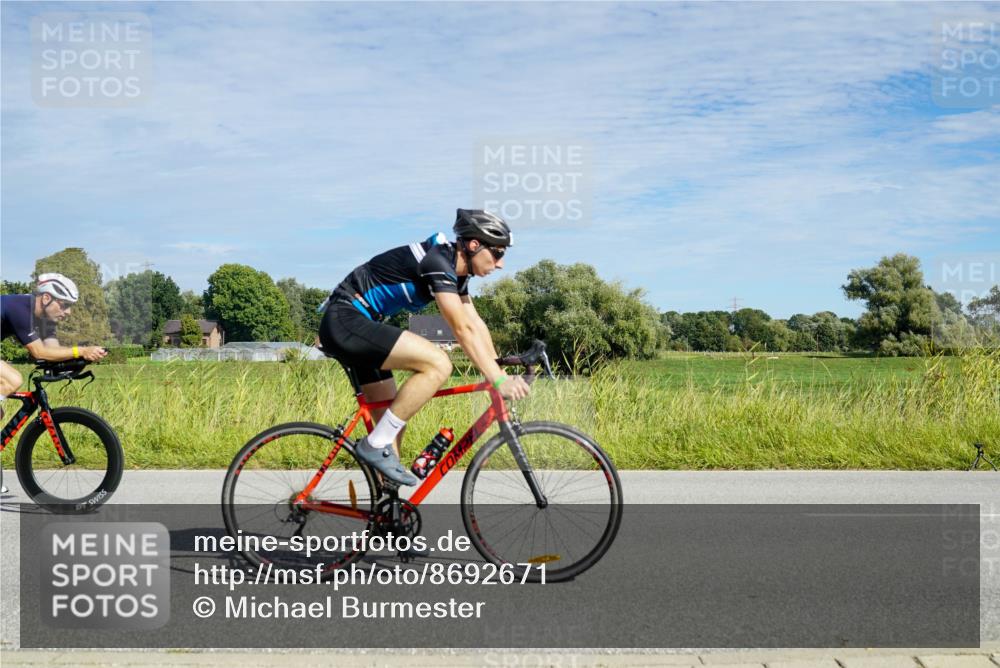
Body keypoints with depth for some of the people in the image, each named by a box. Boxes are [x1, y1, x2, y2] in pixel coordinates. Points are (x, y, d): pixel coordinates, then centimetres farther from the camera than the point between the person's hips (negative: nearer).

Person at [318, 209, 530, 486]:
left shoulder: (454, 269, 11)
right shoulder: (437, 261, -19)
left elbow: (476, 325, 13)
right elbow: (463, 329, -25)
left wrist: (502, 374, 7)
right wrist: (498, 381, -26)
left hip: (357, 325, 10)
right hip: (344, 320, -10)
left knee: (393, 422, 9)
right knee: (438, 364, -23)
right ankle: (376, 445, -15)